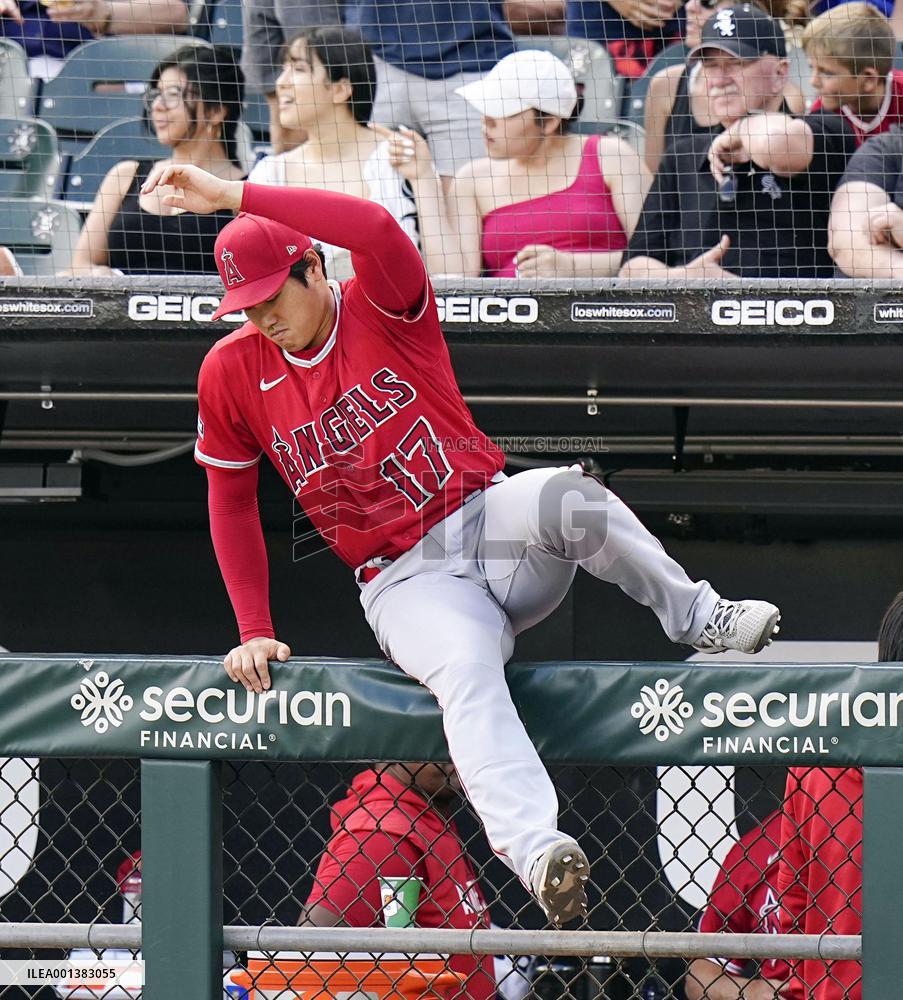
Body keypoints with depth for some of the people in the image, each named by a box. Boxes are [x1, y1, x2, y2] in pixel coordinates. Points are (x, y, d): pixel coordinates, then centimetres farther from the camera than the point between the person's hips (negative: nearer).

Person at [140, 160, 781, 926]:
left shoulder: (384, 308, -2)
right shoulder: (233, 372, 6)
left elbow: (376, 229, -26)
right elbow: (232, 503, 16)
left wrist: (235, 197, -28)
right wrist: (254, 633, 7)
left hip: (491, 522, 0)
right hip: (407, 583, 0)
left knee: (565, 498, -38)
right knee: (464, 665, -36)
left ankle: (699, 619, -18)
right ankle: (535, 850, -60)